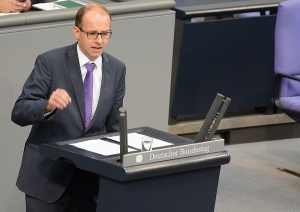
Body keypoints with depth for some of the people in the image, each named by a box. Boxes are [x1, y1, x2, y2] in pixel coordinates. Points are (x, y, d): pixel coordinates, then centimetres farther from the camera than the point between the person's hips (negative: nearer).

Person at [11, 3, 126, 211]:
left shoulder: (117, 69, 3)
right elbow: (19, 112, -13)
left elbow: (114, 126, 12)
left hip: (92, 174, 4)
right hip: (48, 171, -4)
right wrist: (48, 105, -32)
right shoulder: (50, 62, -10)